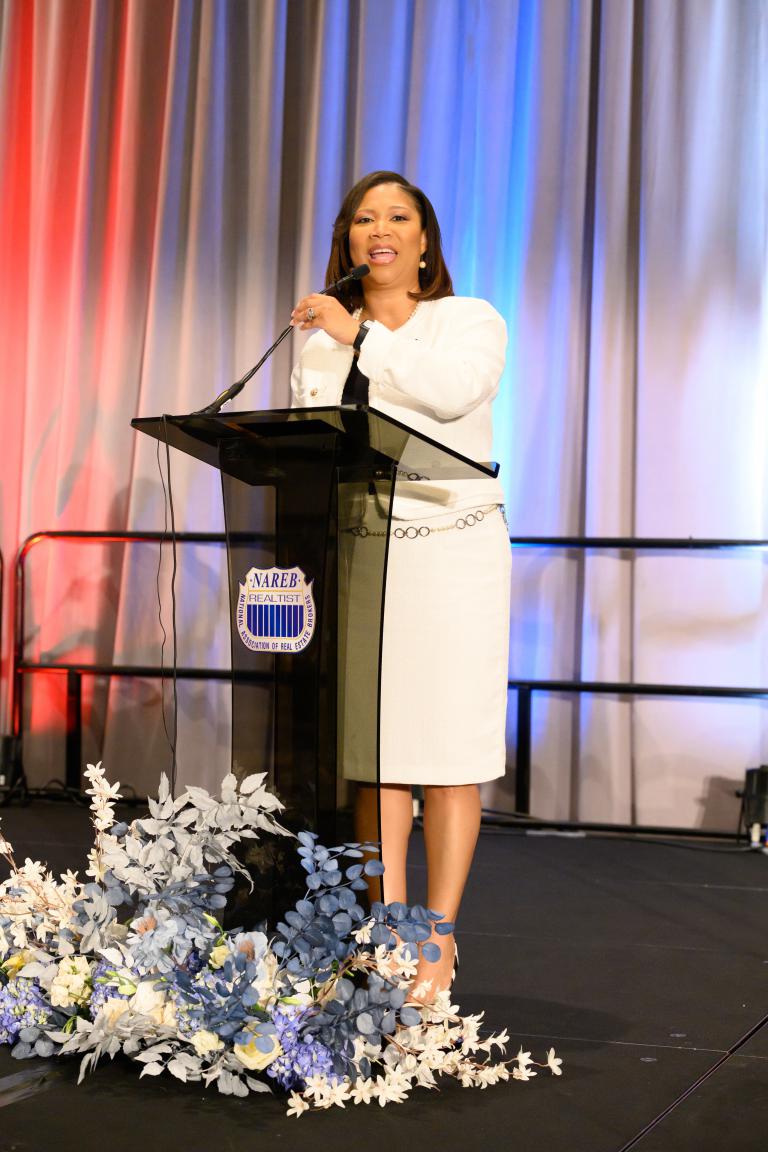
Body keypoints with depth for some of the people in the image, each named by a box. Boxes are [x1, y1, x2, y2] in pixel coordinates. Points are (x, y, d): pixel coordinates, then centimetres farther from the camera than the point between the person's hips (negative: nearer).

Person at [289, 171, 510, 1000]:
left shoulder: (471, 320, 5)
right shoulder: (320, 340, 18)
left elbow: (454, 388, -17)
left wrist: (360, 334, -12)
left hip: (450, 551, -4)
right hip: (355, 554, 4)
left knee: (446, 747, -4)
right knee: (372, 747, 2)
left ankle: (439, 941, 2)